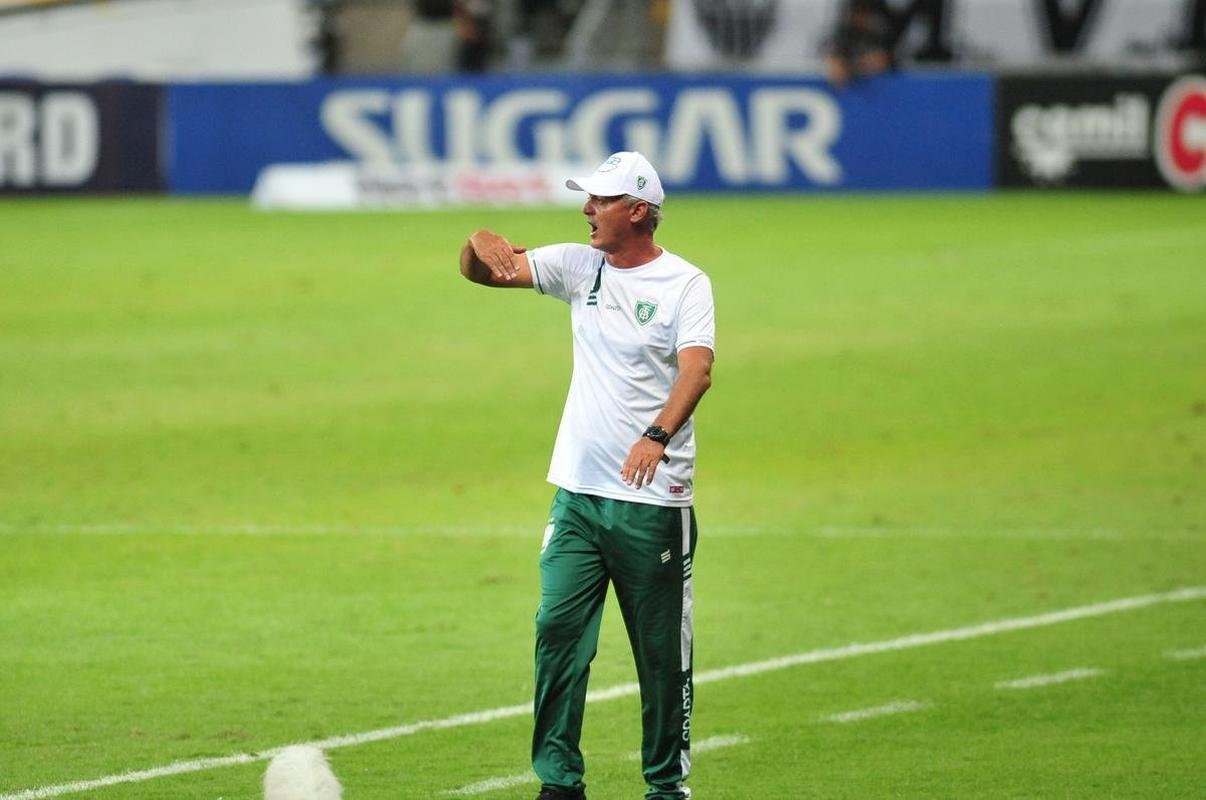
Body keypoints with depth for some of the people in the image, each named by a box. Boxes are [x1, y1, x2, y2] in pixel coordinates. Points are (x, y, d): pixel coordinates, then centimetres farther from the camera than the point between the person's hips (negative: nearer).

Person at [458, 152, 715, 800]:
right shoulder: (579, 266, 9)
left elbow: (697, 370, -21)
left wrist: (657, 436, -38)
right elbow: (478, 270, 10)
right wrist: (481, 244, -15)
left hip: (654, 501, -4)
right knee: (558, 631, -4)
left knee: (663, 650, 3)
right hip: (578, 493, 4)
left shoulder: (685, 283, -6)